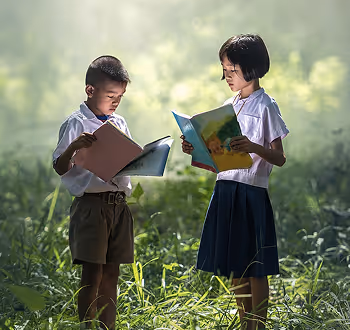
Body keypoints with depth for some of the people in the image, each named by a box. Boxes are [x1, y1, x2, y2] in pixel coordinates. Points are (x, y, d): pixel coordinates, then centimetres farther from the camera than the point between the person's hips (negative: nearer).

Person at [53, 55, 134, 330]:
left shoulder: (120, 123, 14)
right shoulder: (76, 124, -6)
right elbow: (60, 168, -7)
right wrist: (73, 147, -26)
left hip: (119, 203, 6)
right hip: (91, 203, -6)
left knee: (111, 272, 9)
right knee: (92, 271, -6)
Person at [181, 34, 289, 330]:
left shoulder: (265, 106, -7)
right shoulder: (228, 106, 13)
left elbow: (280, 158, -12)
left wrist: (253, 147, -29)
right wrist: (196, 149, 0)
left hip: (251, 193, -7)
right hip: (225, 189, 7)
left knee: (255, 268, -1)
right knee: (234, 266, 13)